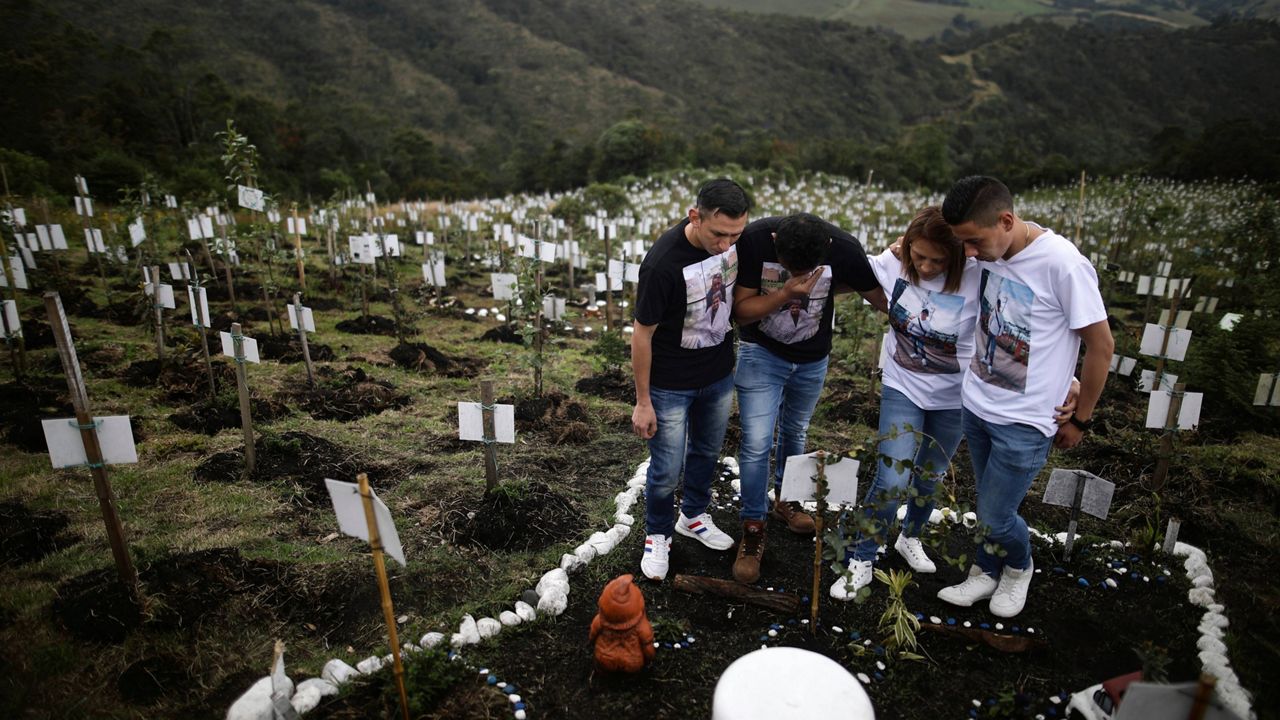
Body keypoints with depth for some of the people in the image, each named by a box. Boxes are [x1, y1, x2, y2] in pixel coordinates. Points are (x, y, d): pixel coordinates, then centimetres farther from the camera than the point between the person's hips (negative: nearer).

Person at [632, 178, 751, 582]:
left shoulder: (731, 238, -11)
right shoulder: (663, 263, -30)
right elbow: (642, 334, -20)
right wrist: (643, 402, -13)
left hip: (719, 374, 6)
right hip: (671, 385, -6)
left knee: (707, 452, 22)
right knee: (667, 470, 6)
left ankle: (694, 517, 47)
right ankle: (658, 536, 33)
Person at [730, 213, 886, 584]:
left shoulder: (844, 247, -24)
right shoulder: (754, 239, -28)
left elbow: (884, 299, -11)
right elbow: (740, 312, -22)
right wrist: (785, 293, -37)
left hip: (812, 359, 2)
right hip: (761, 353, -2)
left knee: (795, 432, 20)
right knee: (757, 442, -8)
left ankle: (786, 500, 45)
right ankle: (753, 531, 10)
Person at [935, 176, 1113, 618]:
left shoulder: (1063, 265, -24)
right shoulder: (988, 251, -6)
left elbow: (1101, 346, -12)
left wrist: (1079, 419, -3)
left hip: (1023, 423, -5)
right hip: (975, 404, 6)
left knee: (995, 518, 5)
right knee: (989, 504, 20)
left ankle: (1019, 566, 38)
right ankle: (987, 574, 42)